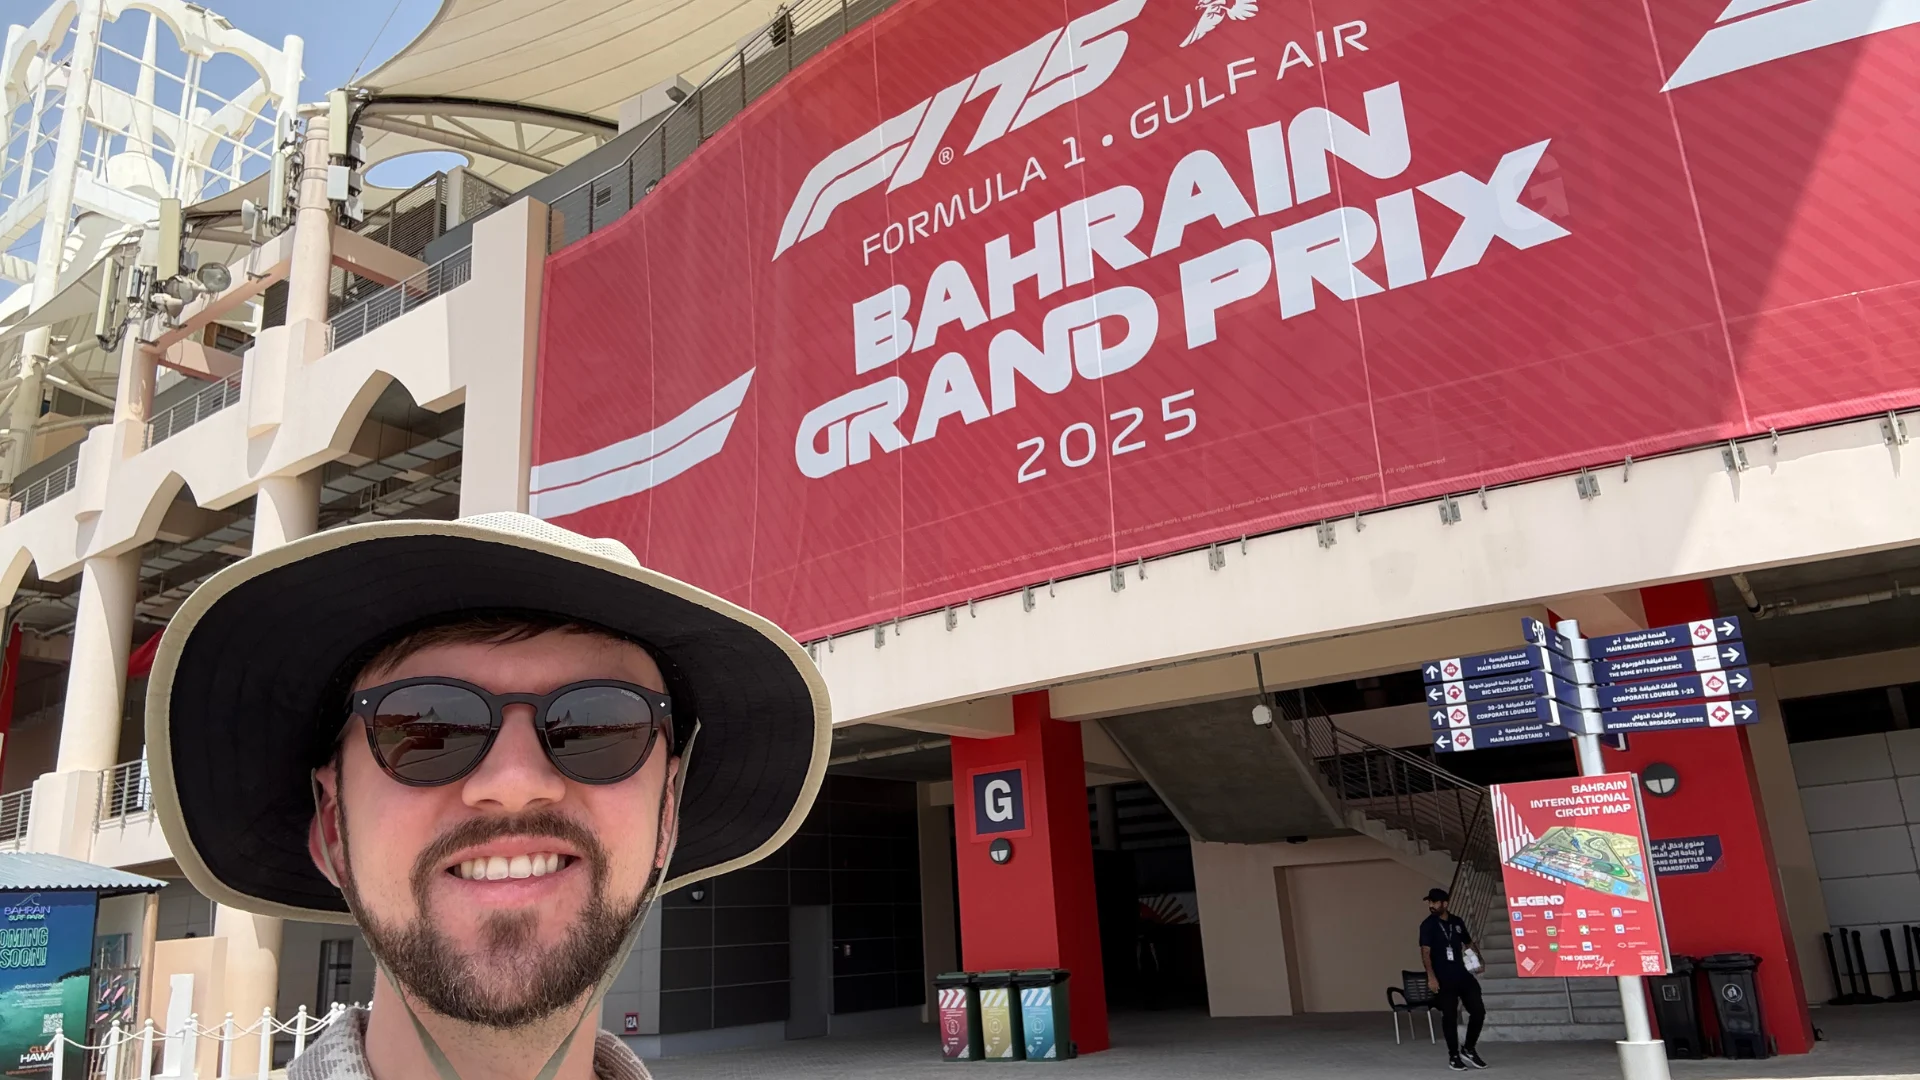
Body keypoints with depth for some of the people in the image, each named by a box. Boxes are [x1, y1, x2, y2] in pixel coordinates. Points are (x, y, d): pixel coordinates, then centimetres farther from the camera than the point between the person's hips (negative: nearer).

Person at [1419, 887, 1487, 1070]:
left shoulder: (1457, 922, 8)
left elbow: (1468, 942, 23)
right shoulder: (1428, 925, -6)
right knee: (1450, 1017, 1)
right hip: (1444, 979, -4)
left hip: (1463, 975, 4)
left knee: (1478, 1011, 2)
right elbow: (1425, 952, -12)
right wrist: (1431, 976, -21)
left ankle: (1469, 1049, 21)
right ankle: (1454, 1056, 14)